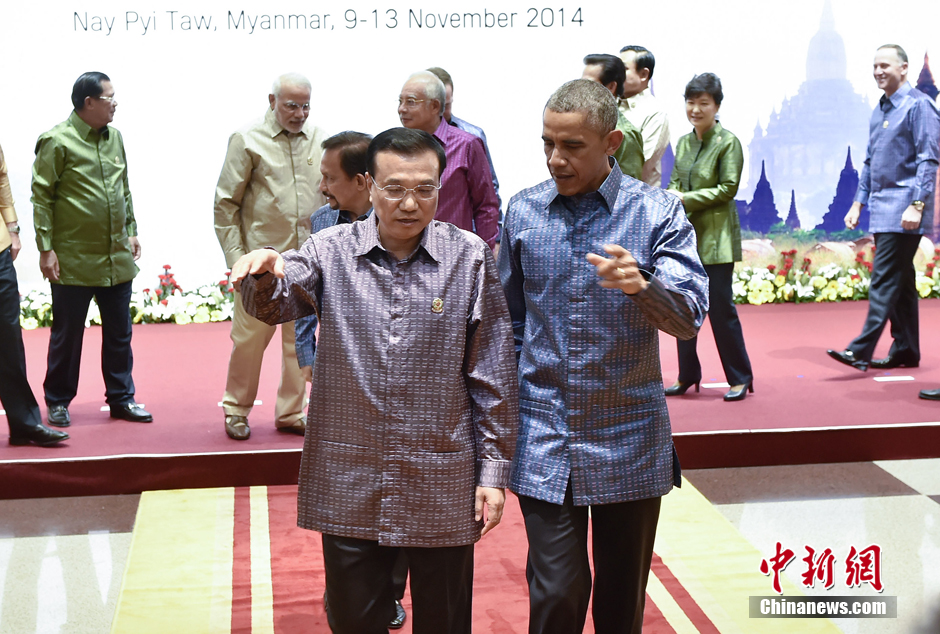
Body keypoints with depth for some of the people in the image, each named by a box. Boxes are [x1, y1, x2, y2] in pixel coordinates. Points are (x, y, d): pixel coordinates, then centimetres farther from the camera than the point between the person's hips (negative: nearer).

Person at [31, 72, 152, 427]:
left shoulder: (114, 137, 9)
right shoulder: (57, 142, -10)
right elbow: (41, 197, -9)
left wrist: (131, 231, 15)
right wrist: (46, 248, -11)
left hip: (117, 258, 6)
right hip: (74, 261, -6)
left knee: (119, 332, 10)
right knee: (67, 334, 6)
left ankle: (121, 398, 22)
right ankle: (58, 402, 20)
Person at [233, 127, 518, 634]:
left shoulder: (470, 259, -2)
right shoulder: (331, 251, 1)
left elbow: (493, 378, 0)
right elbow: (273, 305, -13)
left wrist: (493, 472, -1)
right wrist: (264, 274, -36)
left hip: (442, 488, -1)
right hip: (348, 485, 1)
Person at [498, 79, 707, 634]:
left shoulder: (658, 213, -5)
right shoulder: (523, 212, 3)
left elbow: (688, 317, -16)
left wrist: (641, 284, -37)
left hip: (629, 440, -1)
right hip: (545, 439, 1)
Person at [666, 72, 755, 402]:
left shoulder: (728, 142, -7)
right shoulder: (683, 143, 12)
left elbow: (728, 188, -12)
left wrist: (686, 199, -16)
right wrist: (671, 198, -7)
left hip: (716, 238, -6)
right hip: (685, 236, 6)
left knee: (721, 308, -3)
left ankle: (740, 378, 9)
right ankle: (687, 375, 21)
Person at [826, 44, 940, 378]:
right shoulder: (879, 111, 17)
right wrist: (858, 203, 17)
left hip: (903, 211, -8)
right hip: (881, 210, 8)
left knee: (884, 280, -11)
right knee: (900, 281, 11)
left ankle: (861, 350, -14)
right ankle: (906, 350, 17)